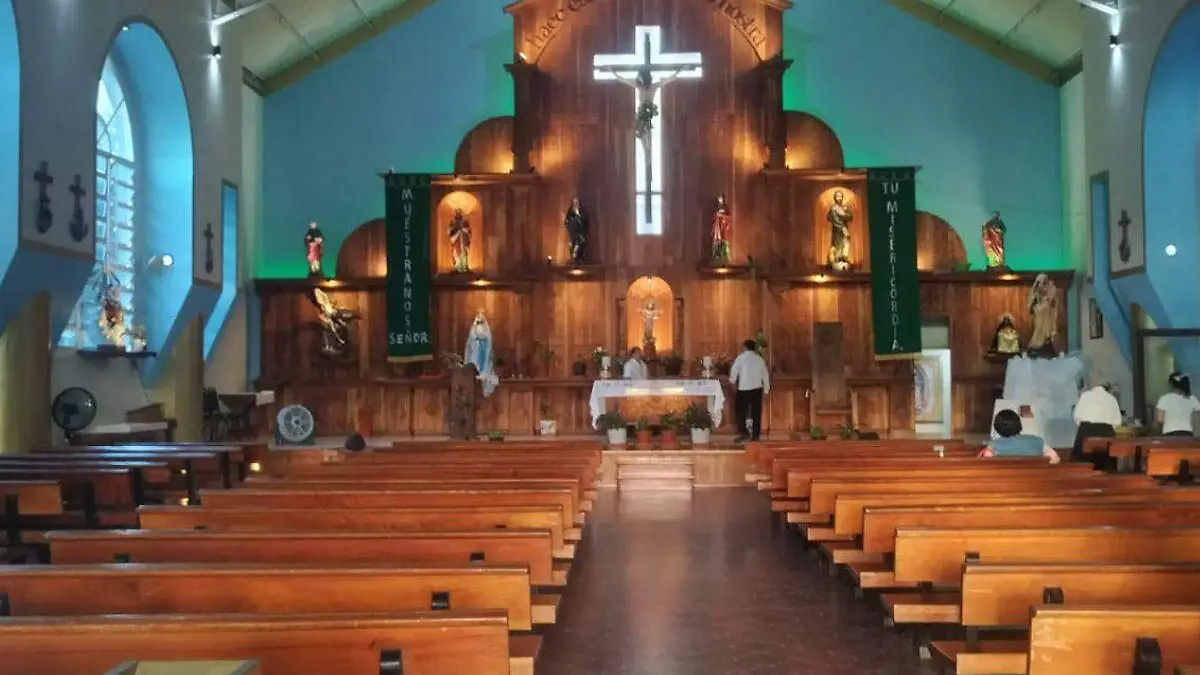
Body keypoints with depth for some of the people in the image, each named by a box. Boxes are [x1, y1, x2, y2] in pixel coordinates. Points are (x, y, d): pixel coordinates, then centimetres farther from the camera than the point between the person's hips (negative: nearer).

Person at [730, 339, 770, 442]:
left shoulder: (740, 358, -2)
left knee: (741, 410, 7)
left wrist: (732, 381, 16)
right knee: (756, 412, 7)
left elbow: (734, 372, -4)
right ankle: (756, 435, 7)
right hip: (757, 388, 3)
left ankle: (744, 433, -2)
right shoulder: (759, 359, 8)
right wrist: (766, 389, 17)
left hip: (744, 388, -3)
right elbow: (765, 375, 9)